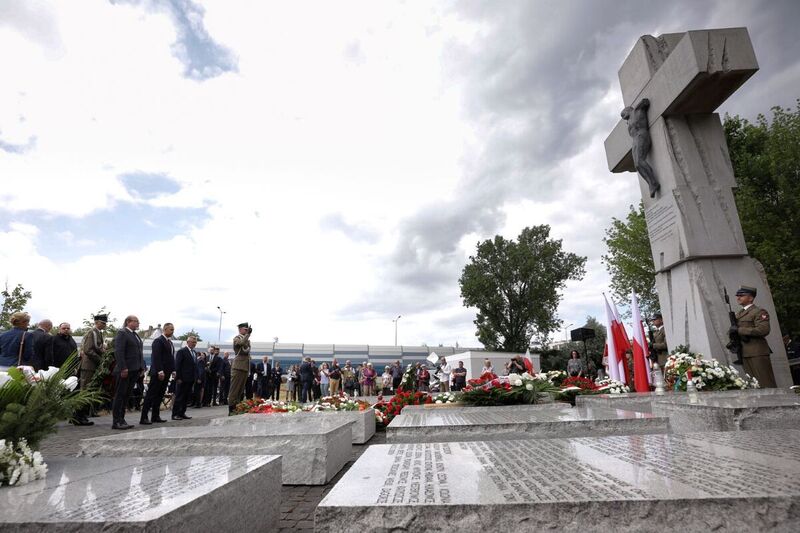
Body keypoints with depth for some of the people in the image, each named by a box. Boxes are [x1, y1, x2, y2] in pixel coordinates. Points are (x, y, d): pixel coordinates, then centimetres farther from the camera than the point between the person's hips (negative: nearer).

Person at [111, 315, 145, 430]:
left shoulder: (135, 335, 19)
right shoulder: (122, 333, -8)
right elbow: (118, 351, -16)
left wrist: (142, 367, 13)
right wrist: (123, 368, -21)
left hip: (134, 370, 8)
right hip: (125, 371, -8)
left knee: (126, 396, 12)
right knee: (120, 395, -2)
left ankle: (121, 420, 18)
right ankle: (116, 422, 4)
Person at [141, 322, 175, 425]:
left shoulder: (170, 342, 18)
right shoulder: (158, 340, -9)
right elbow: (156, 357, -17)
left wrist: (173, 370, 13)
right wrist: (160, 371, -22)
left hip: (166, 373, 8)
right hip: (158, 373, -8)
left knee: (159, 396, 10)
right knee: (151, 395, -4)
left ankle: (155, 416, 14)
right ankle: (144, 418, 0)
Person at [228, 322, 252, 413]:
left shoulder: (247, 340, 19)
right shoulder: (237, 338, -4)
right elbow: (242, 343, -29)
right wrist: (248, 334, -21)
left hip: (245, 368, 7)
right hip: (238, 367, -7)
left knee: (240, 389, 9)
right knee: (234, 388, -5)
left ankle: (237, 407, 13)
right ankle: (231, 408, -2)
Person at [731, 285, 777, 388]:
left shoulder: (759, 312, -5)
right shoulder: (738, 314, 19)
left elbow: (763, 330, -19)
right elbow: (734, 330, 20)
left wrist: (739, 330, -19)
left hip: (758, 353, -7)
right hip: (745, 353, 7)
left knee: (765, 383, -4)